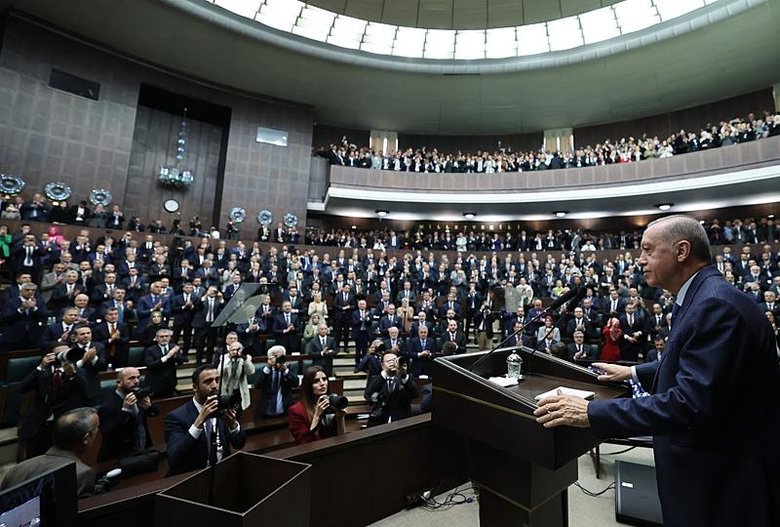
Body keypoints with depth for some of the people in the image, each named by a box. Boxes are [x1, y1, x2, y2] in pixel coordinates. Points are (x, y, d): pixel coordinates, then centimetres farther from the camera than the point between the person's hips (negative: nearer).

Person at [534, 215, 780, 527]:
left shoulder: (717, 305, -27)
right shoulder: (702, 297, 5)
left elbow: (692, 402, -33)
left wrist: (591, 413, -33)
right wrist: (633, 372, 14)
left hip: (726, 476, -9)